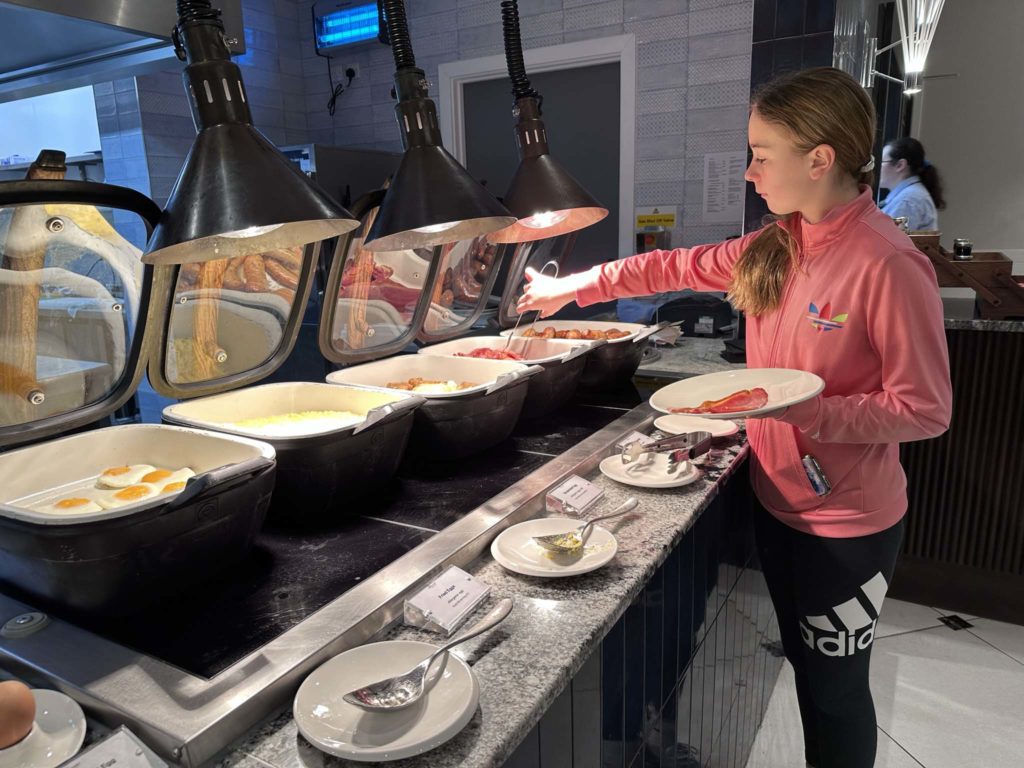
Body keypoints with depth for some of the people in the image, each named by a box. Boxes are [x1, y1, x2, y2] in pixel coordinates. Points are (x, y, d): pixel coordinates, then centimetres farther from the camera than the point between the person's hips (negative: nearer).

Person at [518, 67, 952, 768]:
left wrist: (807, 412, -30)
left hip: (848, 526, -6)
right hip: (777, 500, 7)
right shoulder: (777, 246, 0)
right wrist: (572, 287, 9)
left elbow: (927, 411, -19)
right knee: (803, 665, 24)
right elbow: (680, 266, 8)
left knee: (835, 686, 13)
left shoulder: (889, 265, -22)